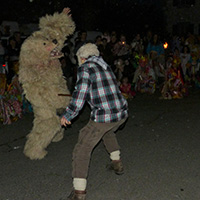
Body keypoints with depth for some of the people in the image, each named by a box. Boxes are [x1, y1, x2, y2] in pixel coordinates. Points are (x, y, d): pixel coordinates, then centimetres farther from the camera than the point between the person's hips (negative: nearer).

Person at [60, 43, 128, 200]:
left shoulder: (85, 68, -5)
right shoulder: (105, 66, 17)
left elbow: (80, 95, -12)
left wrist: (67, 116, -1)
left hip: (103, 116, -7)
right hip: (122, 113, 8)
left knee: (83, 149, 1)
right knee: (108, 132, 38)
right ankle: (117, 164, 44)